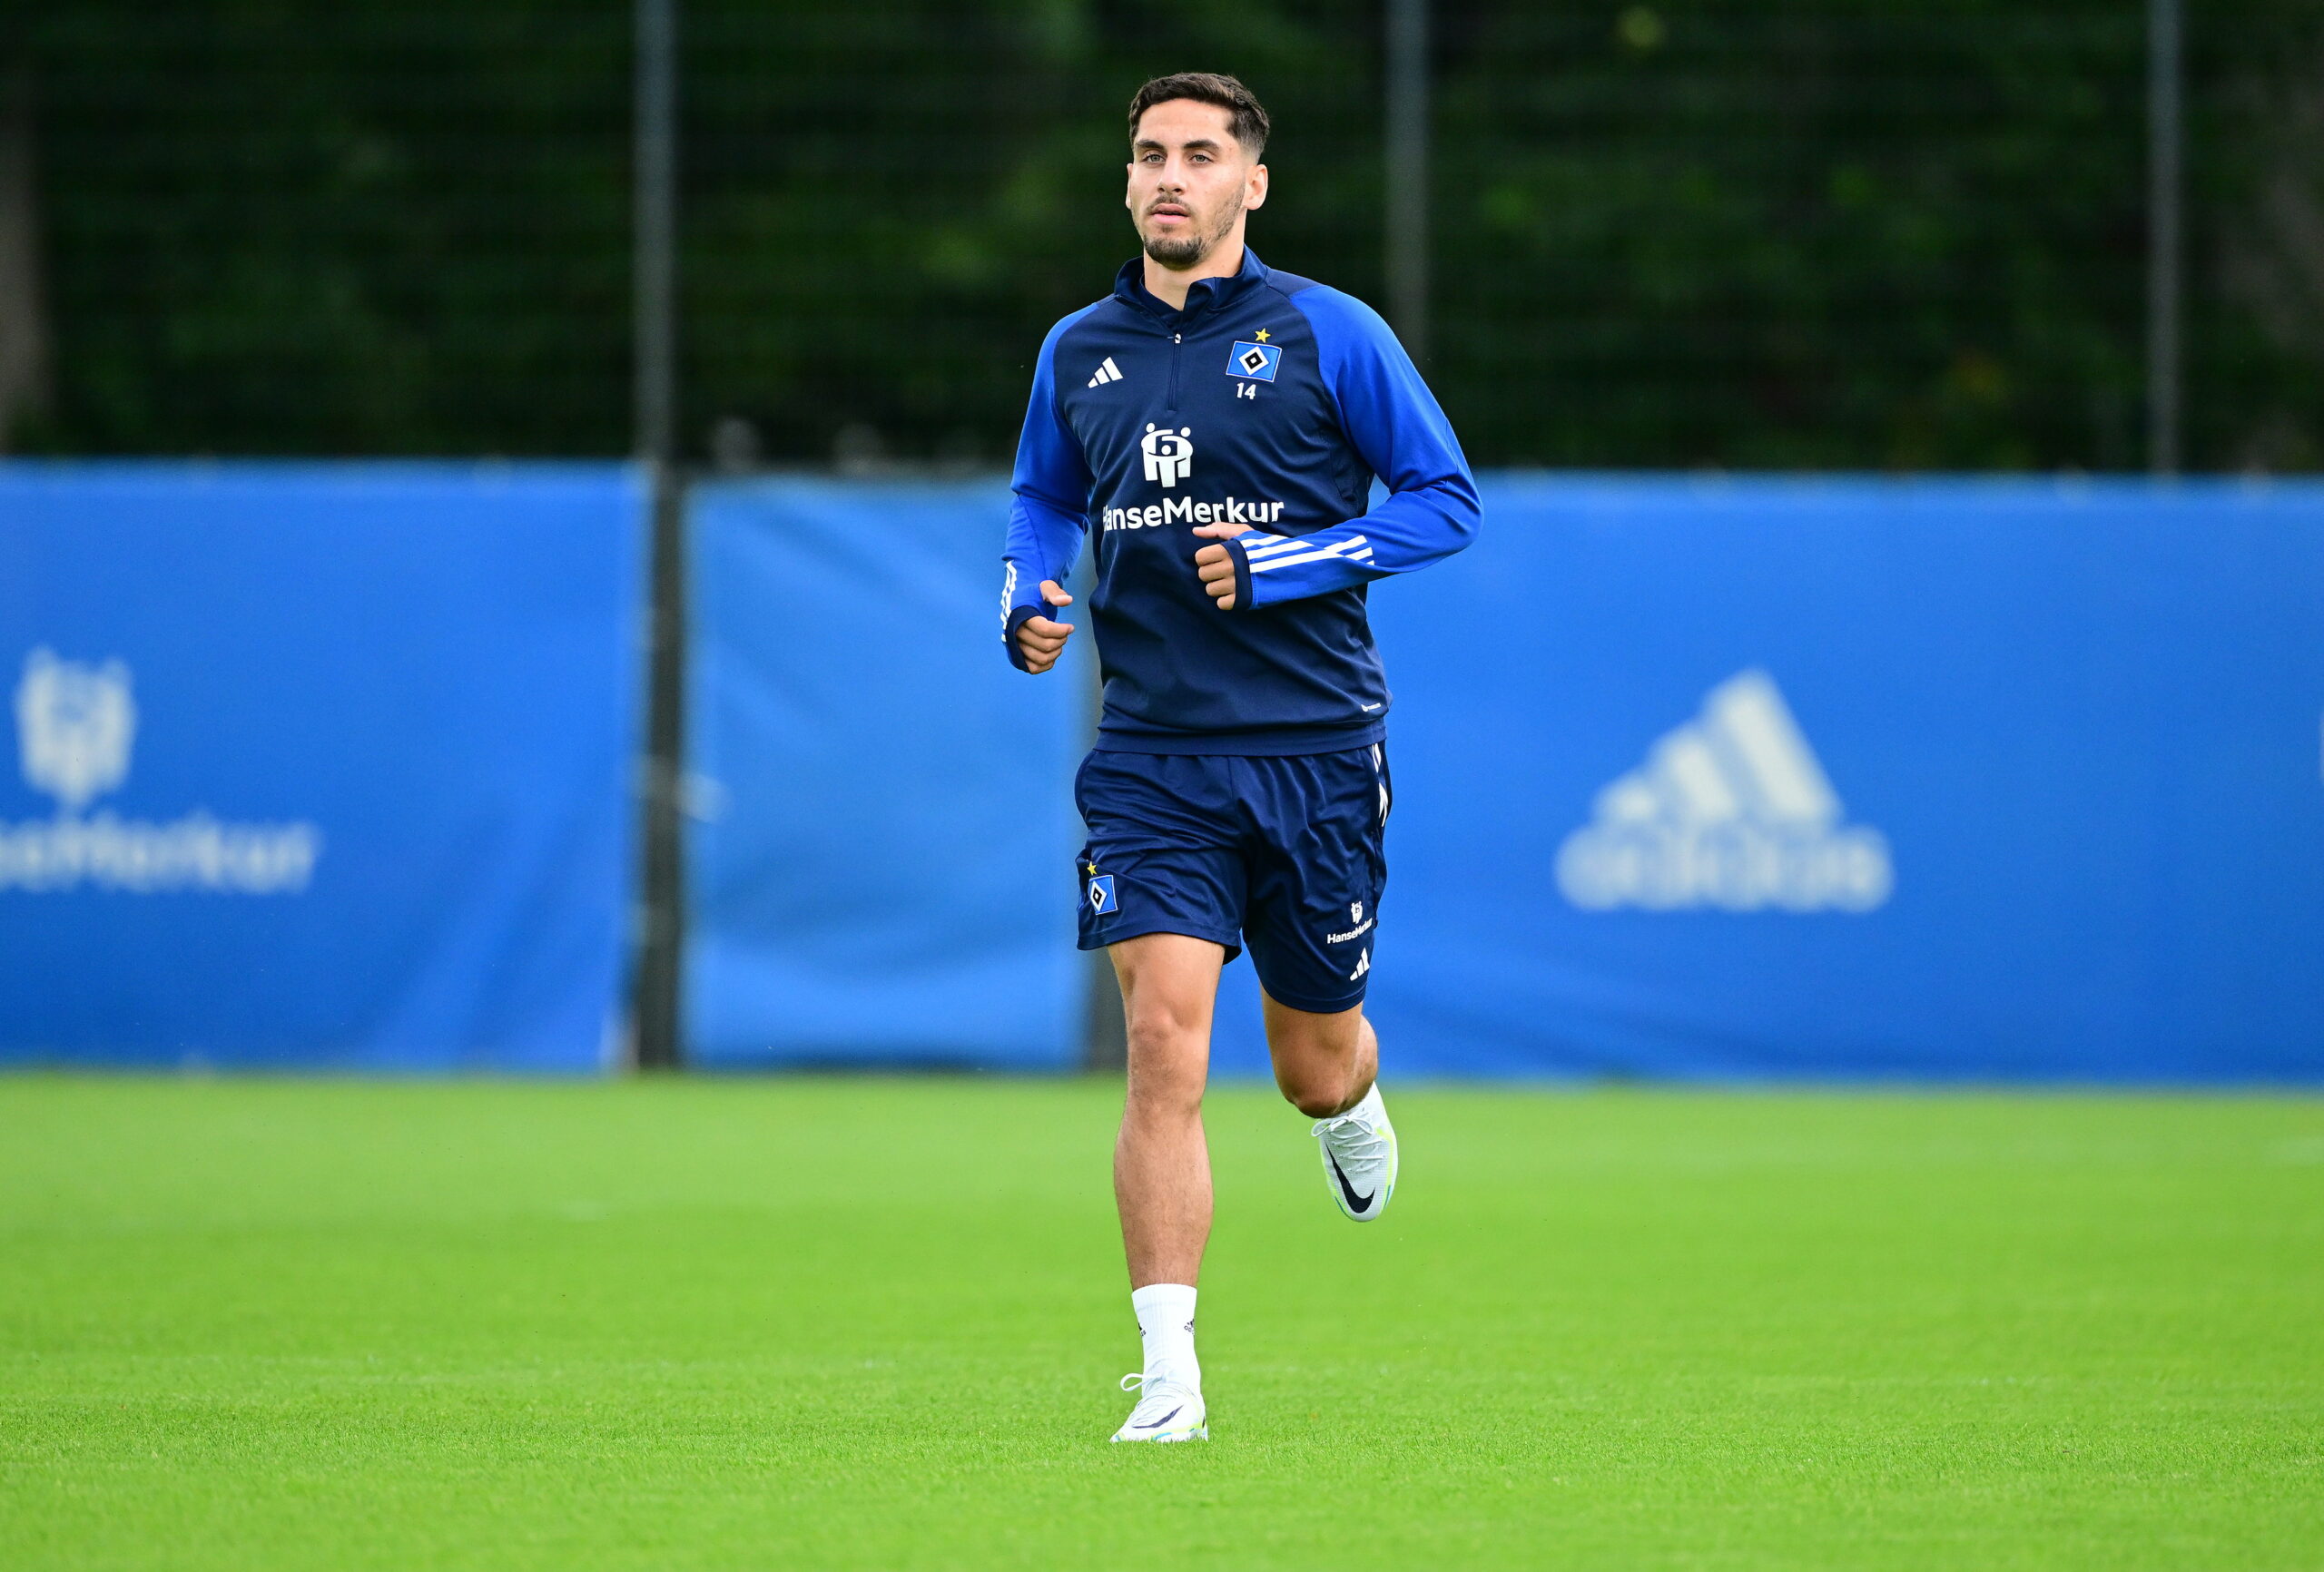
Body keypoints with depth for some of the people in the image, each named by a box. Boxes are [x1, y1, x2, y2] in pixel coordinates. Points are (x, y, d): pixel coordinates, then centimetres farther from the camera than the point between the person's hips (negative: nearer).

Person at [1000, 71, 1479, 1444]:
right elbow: (1043, 499, 25)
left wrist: (1277, 563, -14)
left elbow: (1445, 498, -2)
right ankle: (1169, 1378, -16)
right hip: (1154, 761, 1)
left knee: (1313, 1064, 11)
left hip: (1315, 750, -1)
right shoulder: (1079, 353, 7)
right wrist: (1027, 604, 3)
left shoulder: (1329, 335, -3)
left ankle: (1352, 1101, 52)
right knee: (1166, 1039, -16)